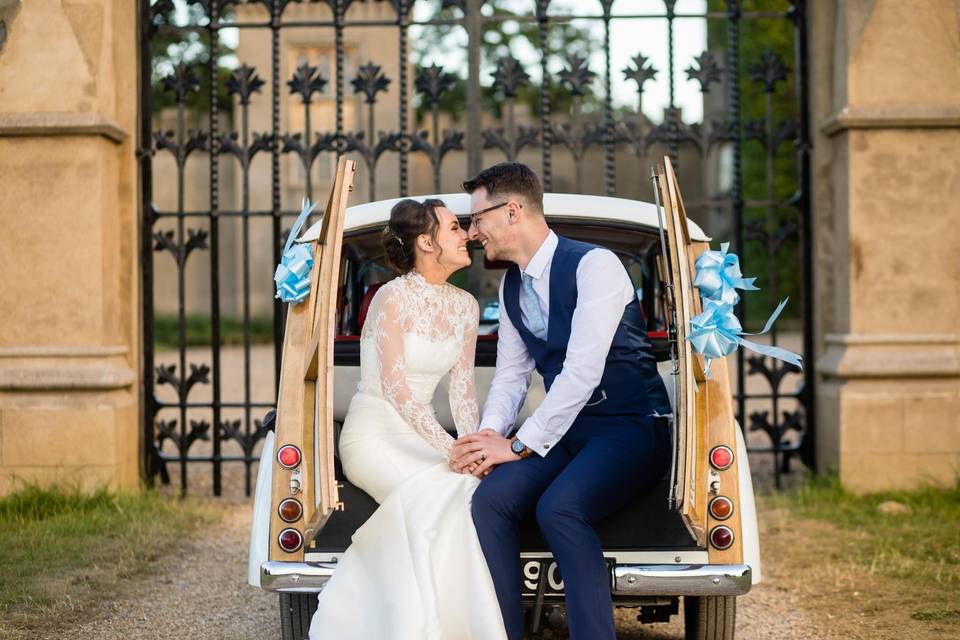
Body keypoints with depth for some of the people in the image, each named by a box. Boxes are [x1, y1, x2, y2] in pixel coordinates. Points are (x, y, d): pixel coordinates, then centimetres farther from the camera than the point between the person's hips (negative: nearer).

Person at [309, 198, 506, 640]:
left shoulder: (465, 306, 8)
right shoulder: (393, 297, -12)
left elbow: (462, 391, 6)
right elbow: (396, 390, -17)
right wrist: (449, 449, -23)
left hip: (417, 439, 6)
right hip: (374, 433, -6)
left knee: (476, 487, -24)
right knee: (446, 490, -30)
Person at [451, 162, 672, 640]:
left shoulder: (594, 265, -15)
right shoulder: (511, 286, 11)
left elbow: (582, 372, -22)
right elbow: (511, 374, 13)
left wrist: (520, 444, -21)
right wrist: (491, 433, -8)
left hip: (631, 426, -7)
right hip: (566, 427, 7)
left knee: (558, 506, -32)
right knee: (489, 498, -19)